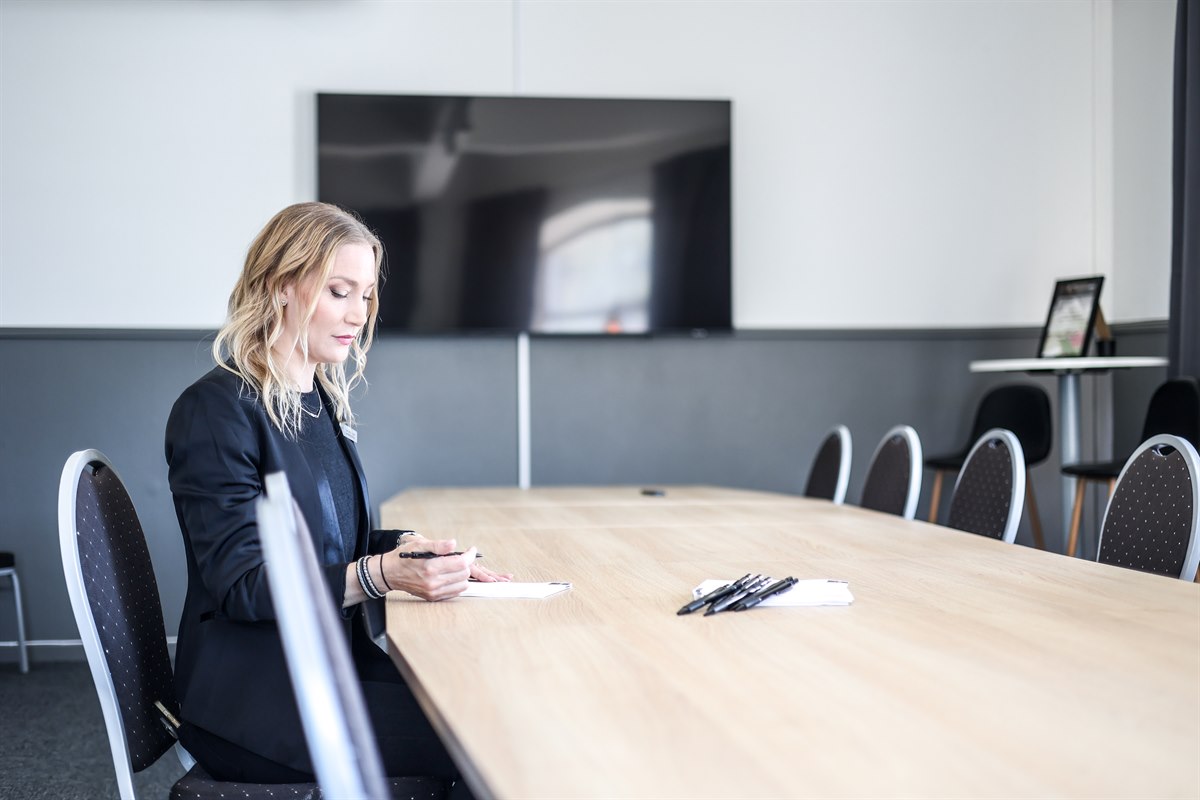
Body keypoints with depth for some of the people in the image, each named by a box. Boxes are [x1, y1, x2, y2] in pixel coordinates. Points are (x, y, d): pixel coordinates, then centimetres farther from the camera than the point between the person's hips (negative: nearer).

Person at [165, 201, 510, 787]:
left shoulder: (322, 400, 11)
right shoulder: (215, 410, -14)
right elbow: (241, 585, -18)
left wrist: (417, 550, -1)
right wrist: (383, 573, -30)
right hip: (253, 696, -8)